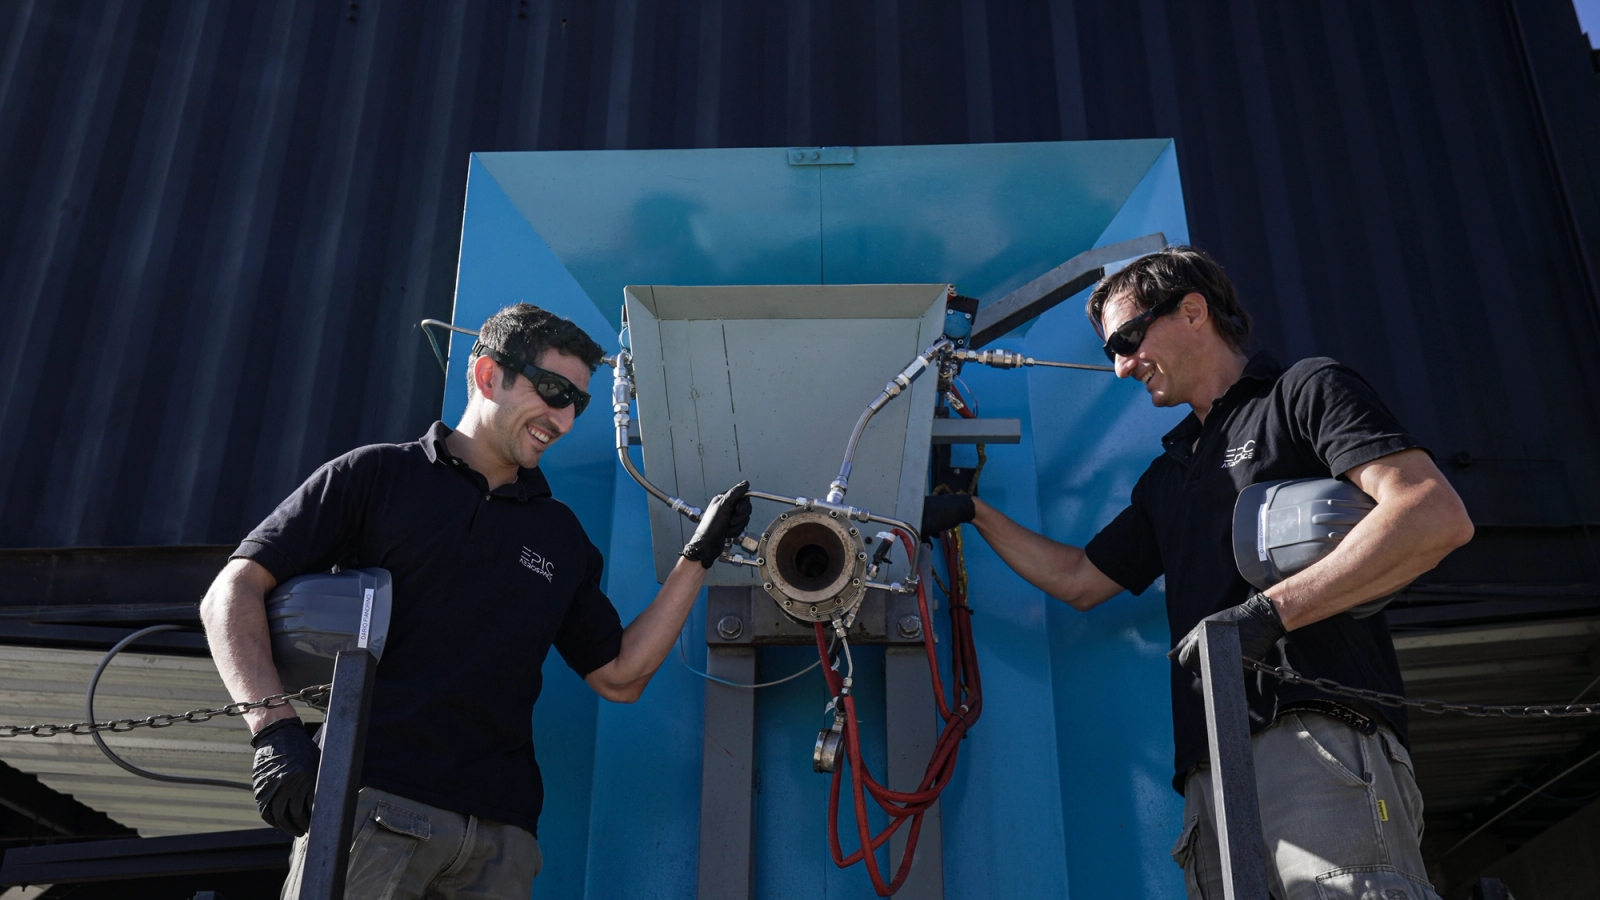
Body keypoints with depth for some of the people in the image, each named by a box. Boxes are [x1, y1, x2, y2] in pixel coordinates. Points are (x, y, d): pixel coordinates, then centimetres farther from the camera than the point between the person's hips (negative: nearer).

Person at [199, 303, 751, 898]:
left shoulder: (562, 535, 18)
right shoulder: (378, 475, 6)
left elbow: (620, 677, 17)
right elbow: (231, 593, 0)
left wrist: (698, 558, 13)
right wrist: (275, 728, -15)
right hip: (373, 802, -3)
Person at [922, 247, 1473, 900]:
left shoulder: (1304, 391, 6)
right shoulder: (1167, 475, 30)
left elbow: (1438, 516, -9)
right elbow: (1079, 580, 36)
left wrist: (1270, 609, -17)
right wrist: (973, 513, 31)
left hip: (1316, 742, -6)